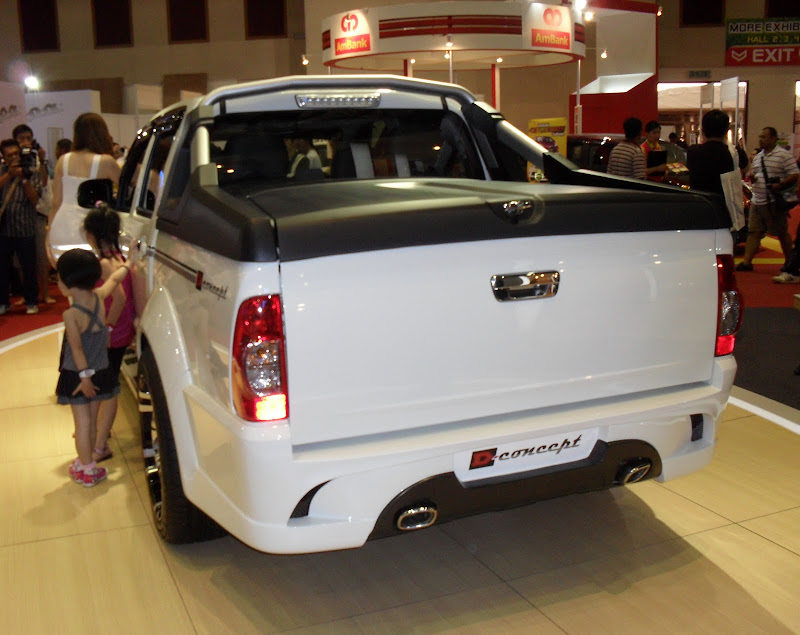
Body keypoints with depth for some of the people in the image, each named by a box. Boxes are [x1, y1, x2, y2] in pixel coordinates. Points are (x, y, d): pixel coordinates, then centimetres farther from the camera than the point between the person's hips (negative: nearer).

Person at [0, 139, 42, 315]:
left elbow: (35, 199, -7)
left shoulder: (31, 173, 3)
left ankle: (31, 302, 14)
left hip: (25, 229, -2)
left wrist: (24, 179, -15)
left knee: (29, 267, 1)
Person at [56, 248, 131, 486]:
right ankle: (87, 461, 29)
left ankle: (86, 469, 13)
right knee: (92, 419, 16)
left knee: (82, 421, 5)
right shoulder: (99, 297, -7)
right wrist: (126, 265, 28)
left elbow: (77, 348, -24)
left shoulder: (71, 315, -22)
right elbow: (115, 278, 11)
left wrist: (84, 375, -20)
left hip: (77, 375, -5)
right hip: (100, 371, 5)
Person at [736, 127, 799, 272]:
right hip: (757, 201, 7)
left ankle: (790, 263, 13)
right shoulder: (758, 157, 16)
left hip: (774, 202, -7)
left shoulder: (784, 155, -7)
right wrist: (751, 177, 3)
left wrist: (779, 185, -24)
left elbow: (794, 175, -11)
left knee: (782, 233, 3)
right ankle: (746, 262, 3)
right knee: (753, 232, 3)